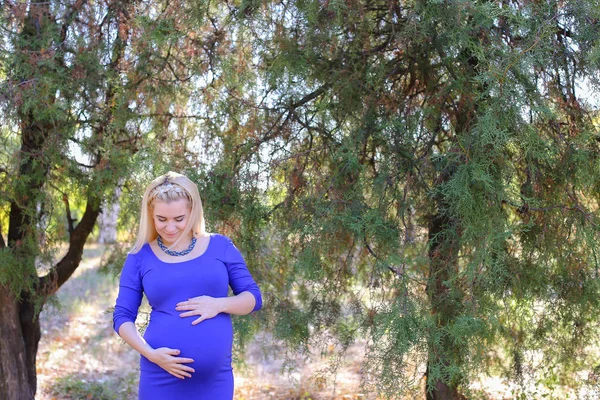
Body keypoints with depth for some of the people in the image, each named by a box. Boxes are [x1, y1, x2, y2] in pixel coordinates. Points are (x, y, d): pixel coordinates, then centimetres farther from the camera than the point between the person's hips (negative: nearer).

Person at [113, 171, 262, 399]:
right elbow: (122, 317, 2)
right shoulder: (140, 257, 2)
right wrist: (150, 353, -14)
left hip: (215, 377, 1)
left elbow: (253, 298, 5)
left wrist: (219, 304, -14)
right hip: (161, 378, -1)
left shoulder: (220, 246, 3)